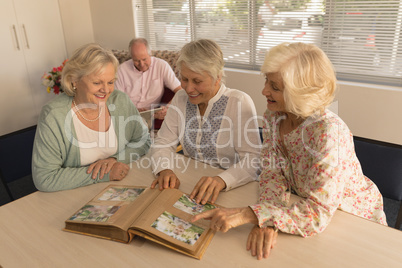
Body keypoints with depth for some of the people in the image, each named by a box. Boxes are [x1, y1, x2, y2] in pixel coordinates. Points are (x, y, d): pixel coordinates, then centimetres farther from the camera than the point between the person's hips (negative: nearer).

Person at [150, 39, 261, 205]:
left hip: (230, 190, -3)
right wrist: (164, 170, -18)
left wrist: (221, 180, -35)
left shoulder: (240, 103, -11)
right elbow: (164, 143, 4)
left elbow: (253, 159, -17)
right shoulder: (180, 99, 4)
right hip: (189, 187, 4)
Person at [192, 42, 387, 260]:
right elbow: (272, 173, -12)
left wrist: (247, 214, -40)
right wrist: (266, 221, -30)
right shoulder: (274, 116, -11)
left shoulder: (329, 132, -32)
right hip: (308, 207, 4)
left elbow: (318, 213, -33)